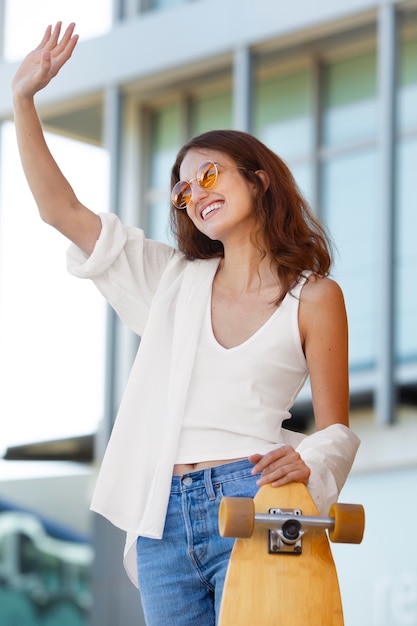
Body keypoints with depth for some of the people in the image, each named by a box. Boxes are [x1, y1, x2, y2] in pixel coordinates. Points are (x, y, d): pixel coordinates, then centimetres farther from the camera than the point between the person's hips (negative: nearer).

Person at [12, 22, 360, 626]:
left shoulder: (314, 297, 5)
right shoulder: (175, 280, 16)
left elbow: (336, 428, 5)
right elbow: (60, 208, 14)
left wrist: (306, 461, -18)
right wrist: (25, 97, 9)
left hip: (249, 504, -4)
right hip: (162, 518, 4)